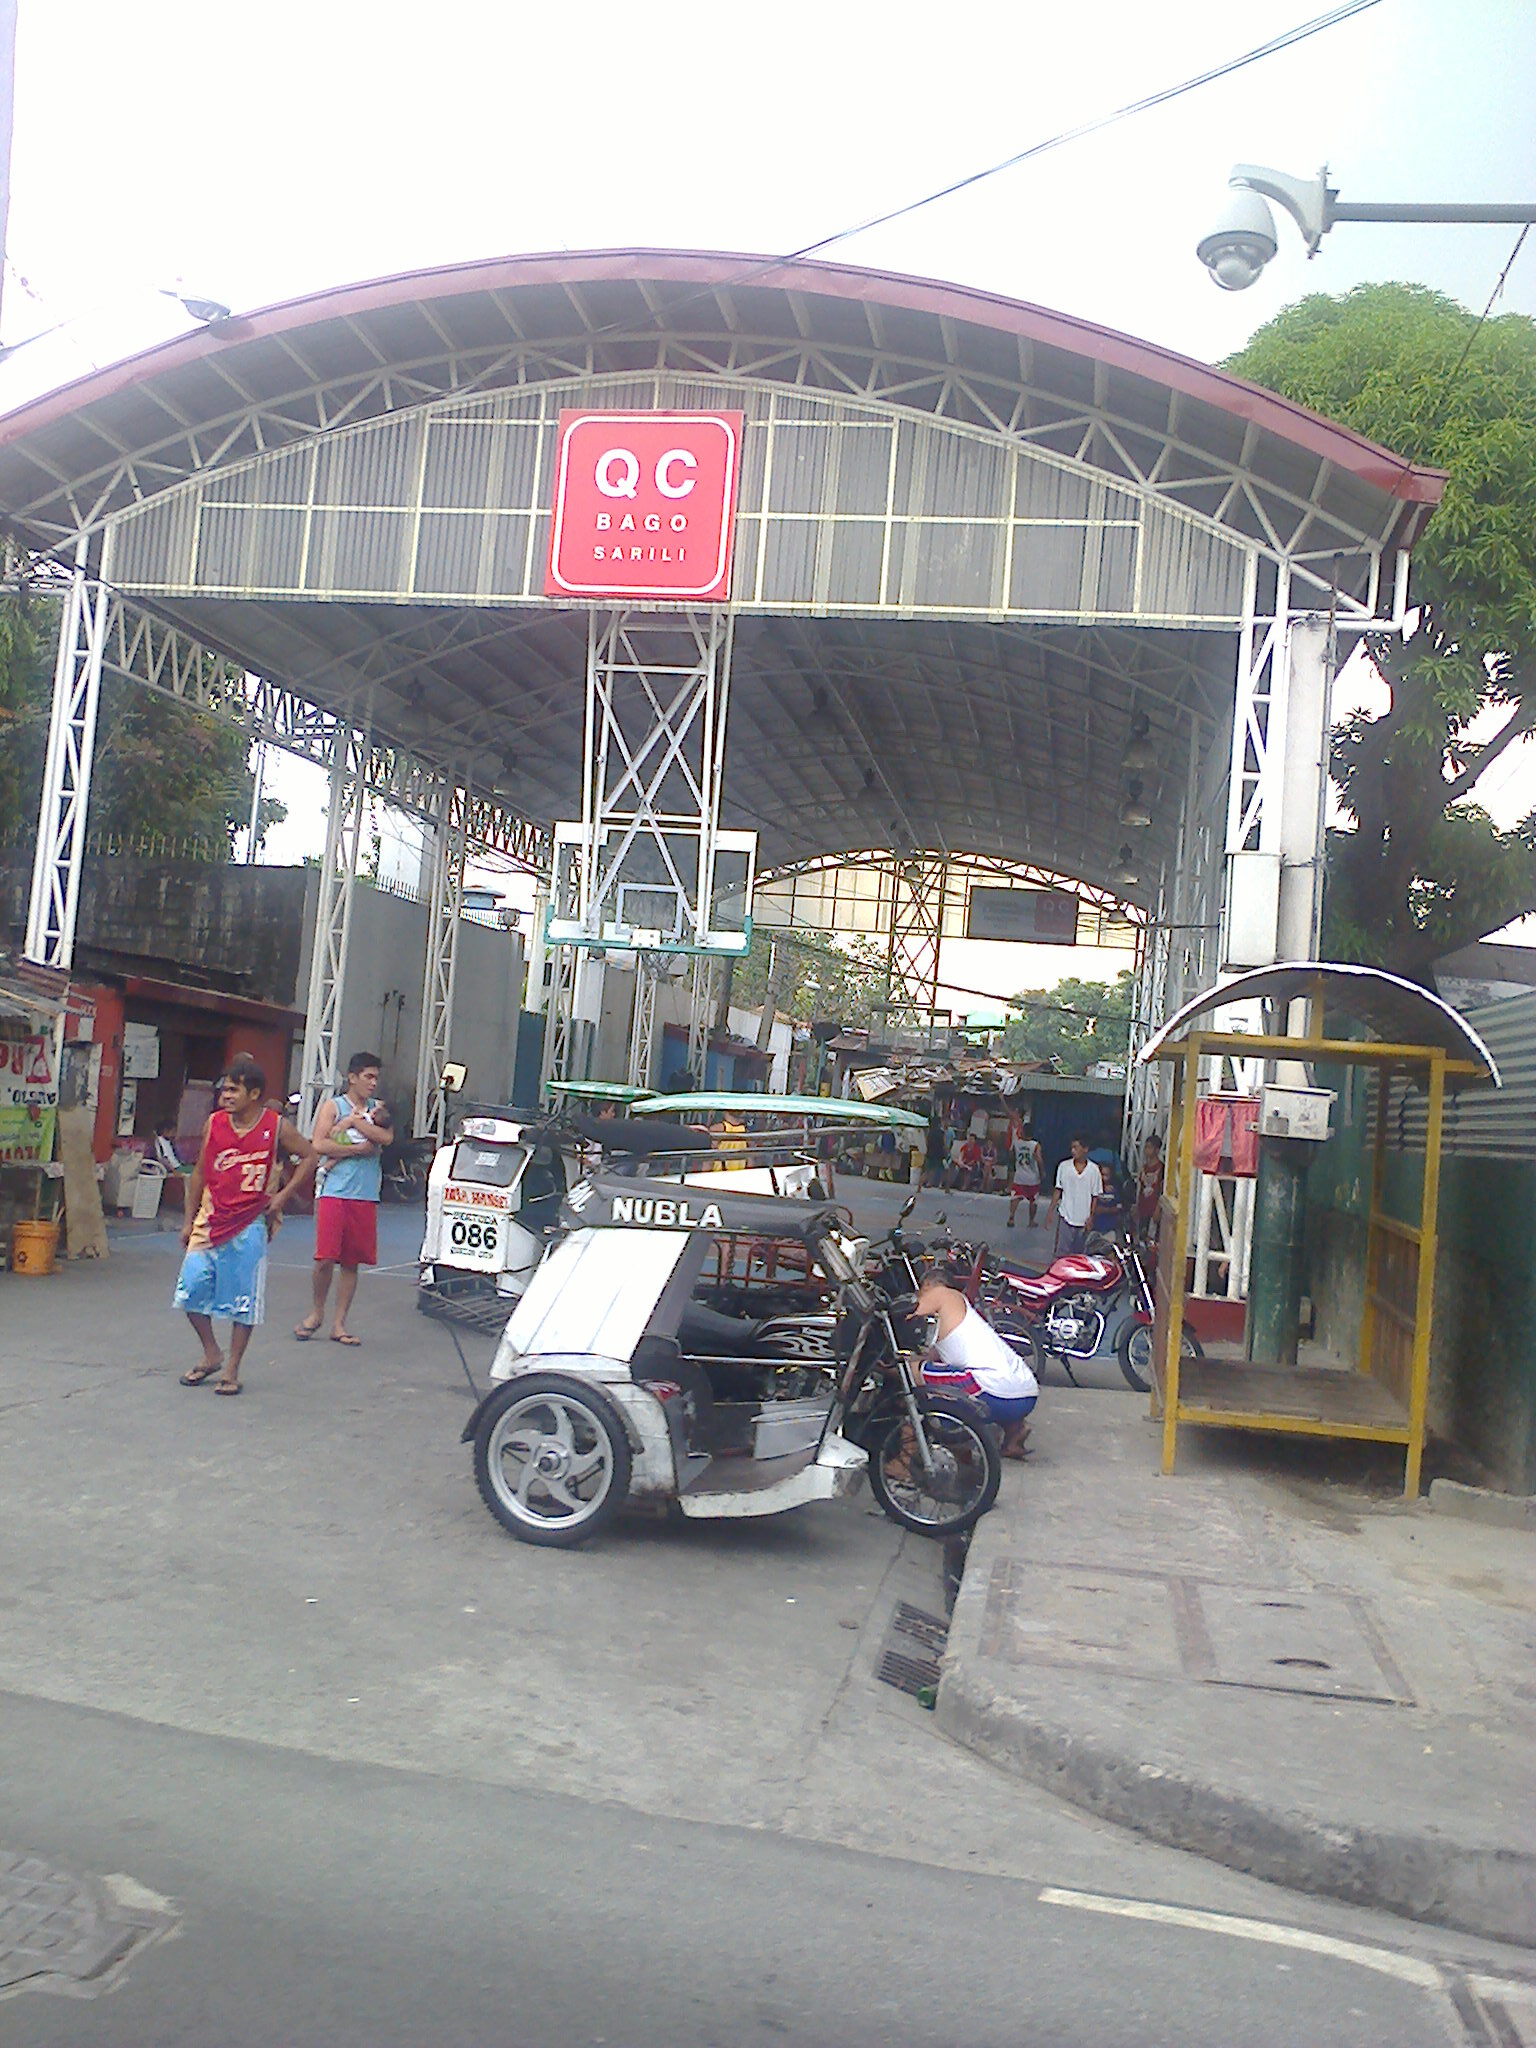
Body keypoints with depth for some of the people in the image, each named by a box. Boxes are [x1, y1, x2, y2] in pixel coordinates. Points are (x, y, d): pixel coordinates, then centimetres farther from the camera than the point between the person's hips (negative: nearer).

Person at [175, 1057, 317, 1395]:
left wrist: (282, 1197, -6)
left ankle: (232, 1370, 15)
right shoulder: (213, 1124, 2)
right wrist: (189, 1220, 10)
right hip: (210, 1220, 3)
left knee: (243, 1300, 1)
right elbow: (200, 1173, 10)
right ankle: (211, 1356, 21)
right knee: (191, 1289, -1)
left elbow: (310, 1158, 2)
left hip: (249, 1226, -3)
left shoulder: (276, 1127, -7)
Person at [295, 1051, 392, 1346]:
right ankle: (317, 1312, 14)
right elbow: (319, 1145, -10)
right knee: (325, 1258, -9)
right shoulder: (333, 1106, 4)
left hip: (365, 1196, 3)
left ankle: (339, 1324, 14)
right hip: (334, 1192, -3)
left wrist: (356, 1120, -9)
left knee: (351, 1263, 6)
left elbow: (386, 1137, -5)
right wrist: (358, 1149, -10)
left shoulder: (378, 1108, 14)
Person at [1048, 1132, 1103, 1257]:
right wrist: (1051, 1211, 2)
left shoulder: (1094, 1170, -2)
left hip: (1083, 1219, 1)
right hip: (1066, 1216, -1)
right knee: (1060, 1252, -5)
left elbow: (1095, 1195, 3)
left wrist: (1091, 1216, -3)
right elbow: (1058, 1190, 5)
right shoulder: (1064, 1166, -1)